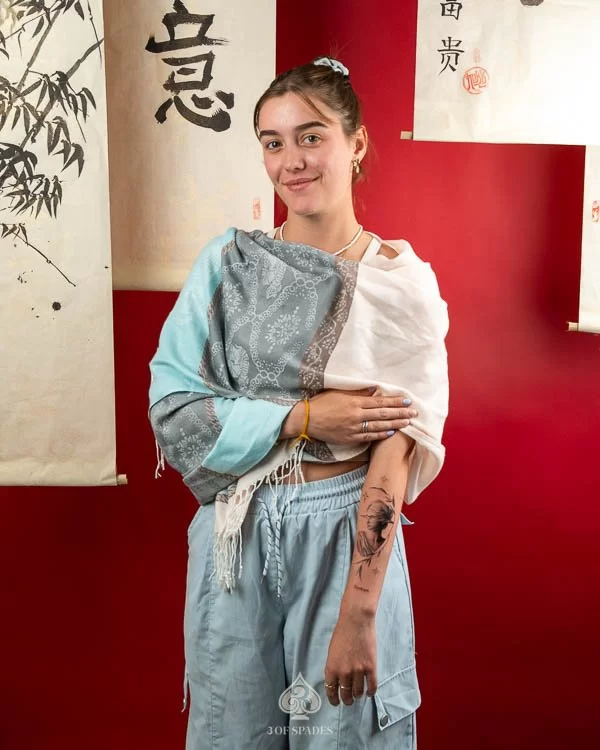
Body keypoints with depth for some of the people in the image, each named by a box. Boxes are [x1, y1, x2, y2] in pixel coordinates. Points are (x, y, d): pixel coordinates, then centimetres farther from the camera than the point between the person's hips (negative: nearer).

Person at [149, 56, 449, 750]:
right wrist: (305, 416, -17)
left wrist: (359, 614, -16)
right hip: (236, 532, 2)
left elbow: (392, 463, -12)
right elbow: (170, 403, -7)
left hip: (346, 533, -2)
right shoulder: (227, 262, -2)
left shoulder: (400, 283, -7)